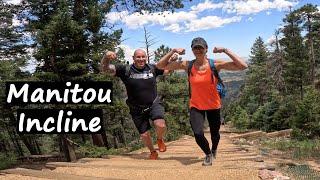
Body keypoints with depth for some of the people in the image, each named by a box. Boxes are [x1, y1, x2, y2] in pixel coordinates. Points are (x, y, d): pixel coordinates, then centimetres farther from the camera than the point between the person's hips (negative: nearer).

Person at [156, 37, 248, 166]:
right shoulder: (187, 65, -10)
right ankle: (208, 155, 18)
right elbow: (160, 66, -7)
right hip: (196, 106, 0)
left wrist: (226, 51, -26)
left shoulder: (215, 64, -14)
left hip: (213, 106, 0)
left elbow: (243, 66, -22)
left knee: (214, 134, 17)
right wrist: (172, 51, -18)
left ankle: (214, 150, 57)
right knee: (198, 134, -18)